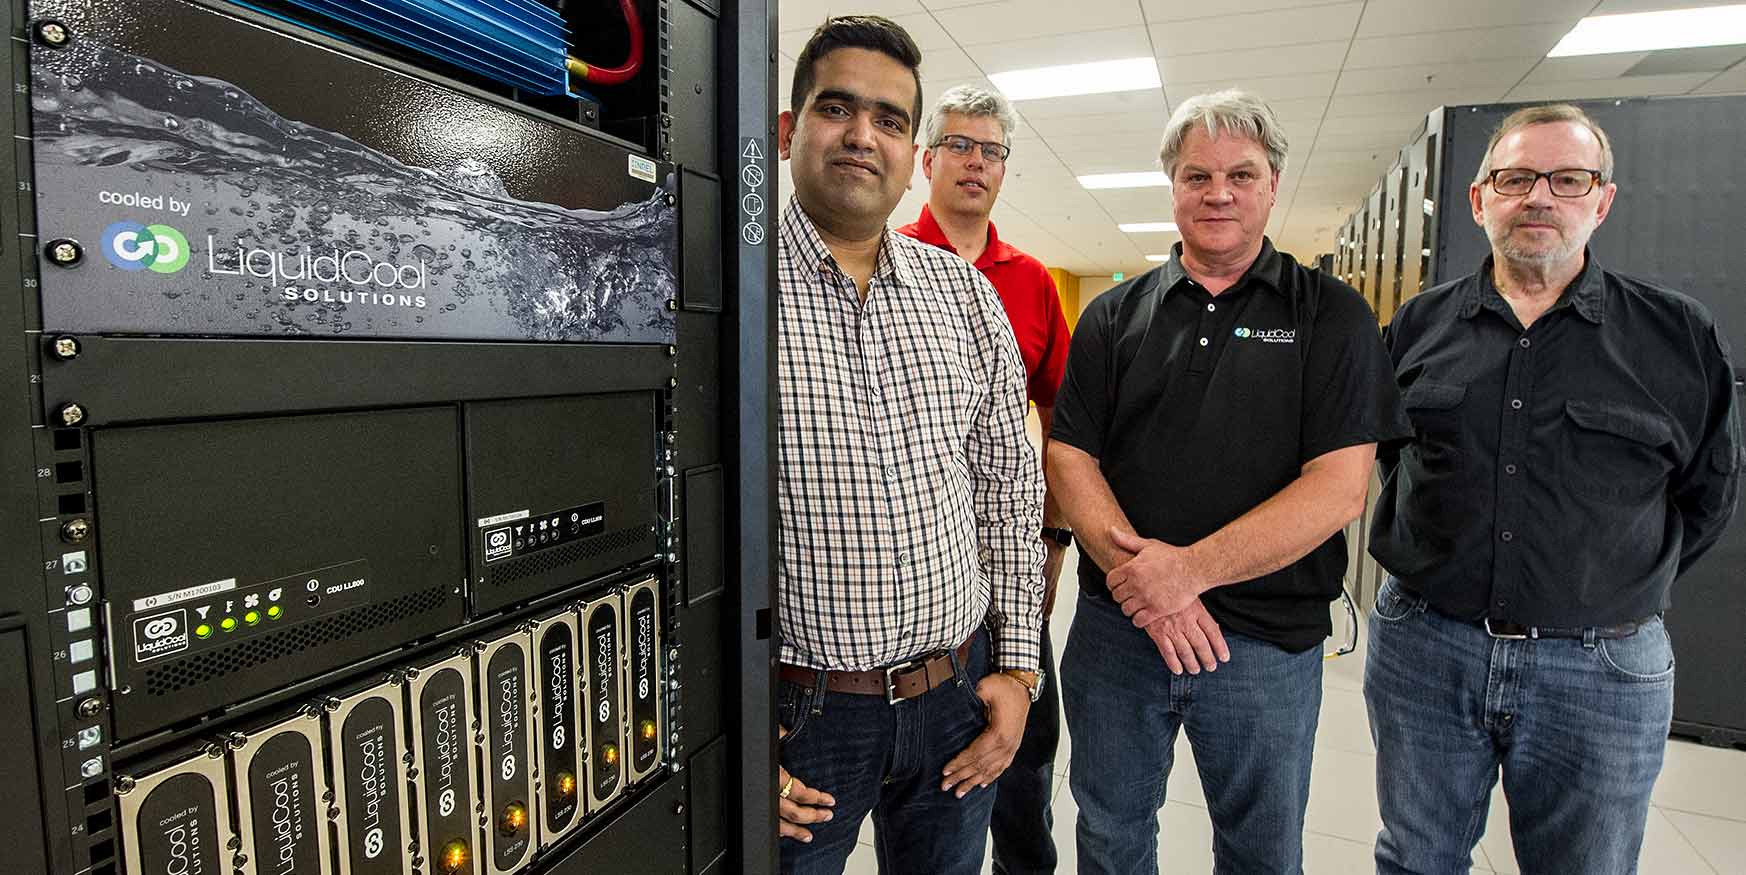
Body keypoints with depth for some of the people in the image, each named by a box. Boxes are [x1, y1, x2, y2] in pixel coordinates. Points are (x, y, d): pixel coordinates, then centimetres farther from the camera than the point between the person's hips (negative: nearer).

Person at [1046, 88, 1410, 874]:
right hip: (1114, 627, 2)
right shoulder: (1114, 315, 4)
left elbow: (1339, 486, -12)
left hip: (1269, 639, -1)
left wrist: (1192, 567, -22)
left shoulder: (1330, 316, -2)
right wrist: (1138, 569, -18)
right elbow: (1071, 458, -3)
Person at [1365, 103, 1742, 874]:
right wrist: (1429, 563, 8)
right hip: (1421, 648, 1)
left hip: (1603, 671, 0)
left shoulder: (1680, 335, -1)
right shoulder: (1417, 326, 2)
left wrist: (1619, 589, 4)